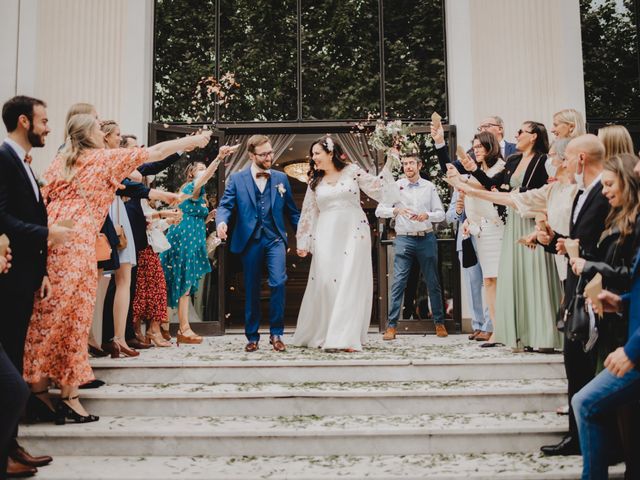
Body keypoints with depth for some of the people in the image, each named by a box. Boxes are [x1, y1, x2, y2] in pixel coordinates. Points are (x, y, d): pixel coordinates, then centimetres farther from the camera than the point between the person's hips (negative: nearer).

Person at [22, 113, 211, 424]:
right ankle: (69, 396, 0)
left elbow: (43, 198, 14)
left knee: (43, 315, 11)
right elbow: (155, 152, 9)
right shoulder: (105, 158, 5)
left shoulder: (60, 161, 20)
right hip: (75, 243, -7)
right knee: (71, 316, -4)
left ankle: (38, 386, 18)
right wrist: (193, 141, 17)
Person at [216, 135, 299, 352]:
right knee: (251, 290, 7)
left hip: (275, 239, 0)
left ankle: (276, 334, 0)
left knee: (278, 283, -15)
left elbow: (291, 210, 13)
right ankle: (252, 336, 20)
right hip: (249, 240, 0)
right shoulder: (237, 179, 5)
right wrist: (222, 221, -22)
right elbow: (225, 205, -1)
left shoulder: (281, 178, 10)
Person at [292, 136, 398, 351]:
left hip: (353, 233, -2)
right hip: (326, 236, 2)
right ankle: (322, 334, 10)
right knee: (325, 282, -3)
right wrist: (303, 242, 13)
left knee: (350, 282, -5)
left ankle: (347, 337, -2)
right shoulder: (315, 181, 13)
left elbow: (375, 186, 5)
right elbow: (308, 213, 15)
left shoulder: (352, 171, 5)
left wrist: (388, 165, -3)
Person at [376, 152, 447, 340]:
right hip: (404, 239, -1)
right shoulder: (396, 186, 4)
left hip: (427, 238, 2)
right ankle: (392, 326, -4)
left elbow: (441, 214, 7)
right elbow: (379, 211, -1)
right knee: (398, 283, -7)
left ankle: (439, 323, 19)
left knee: (433, 283, 8)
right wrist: (396, 211, -18)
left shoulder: (429, 187, 8)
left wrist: (427, 215, -12)